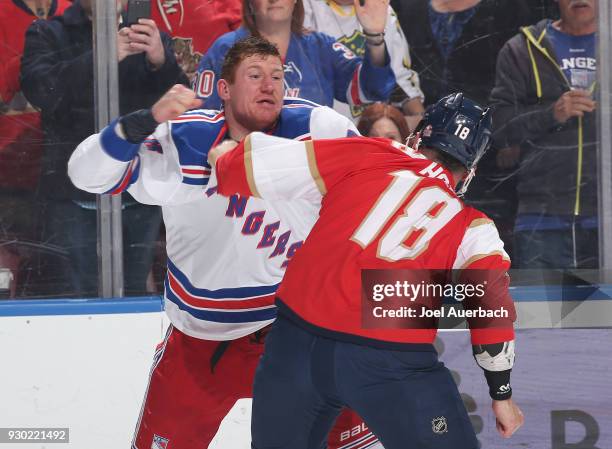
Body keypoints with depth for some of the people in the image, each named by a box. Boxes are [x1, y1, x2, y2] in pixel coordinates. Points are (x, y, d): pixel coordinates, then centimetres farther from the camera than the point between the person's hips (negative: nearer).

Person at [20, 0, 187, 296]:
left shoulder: (152, 40, 14)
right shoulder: (47, 36, 8)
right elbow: (42, 91, -12)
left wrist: (161, 62, -21)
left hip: (139, 200, 2)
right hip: (72, 197, -2)